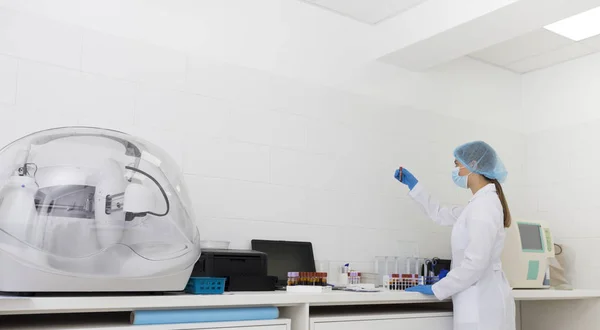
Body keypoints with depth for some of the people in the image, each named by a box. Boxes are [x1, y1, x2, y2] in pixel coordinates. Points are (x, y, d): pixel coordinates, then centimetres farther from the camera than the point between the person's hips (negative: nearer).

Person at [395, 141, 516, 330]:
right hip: (479, 301, 10)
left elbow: (475, 264, -25)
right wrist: (412, 184, 24)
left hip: (482, 304, -10)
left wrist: (436, 289, -16)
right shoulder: (481, 203, 13)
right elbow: (440, 215, 27)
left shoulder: (483, 205, -19)